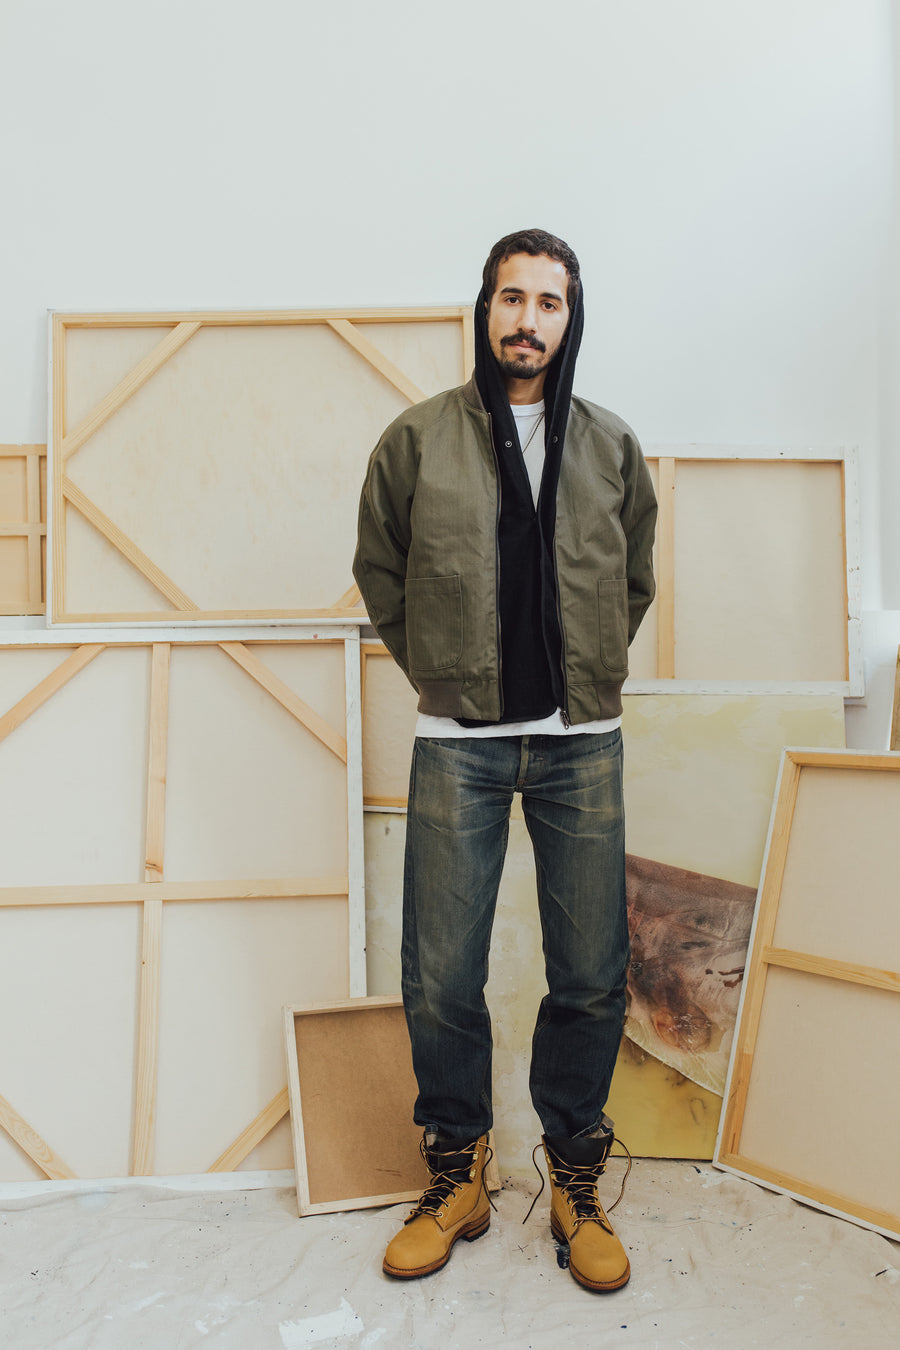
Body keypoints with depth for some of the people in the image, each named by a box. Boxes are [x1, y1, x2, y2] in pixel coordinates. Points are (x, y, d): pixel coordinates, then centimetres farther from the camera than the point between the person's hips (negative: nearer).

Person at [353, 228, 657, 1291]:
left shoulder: (612, 448, 9)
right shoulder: (417, 438, 4)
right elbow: (379, 573, 12)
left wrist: (585, 673, 13)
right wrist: (440, 674, 8)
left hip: (582, 743, 2)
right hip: (458, 744, -1)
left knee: (591, 978, 5)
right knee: (440, 981, 3)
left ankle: (576, 1182, 26)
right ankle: (457, 1176, 25)